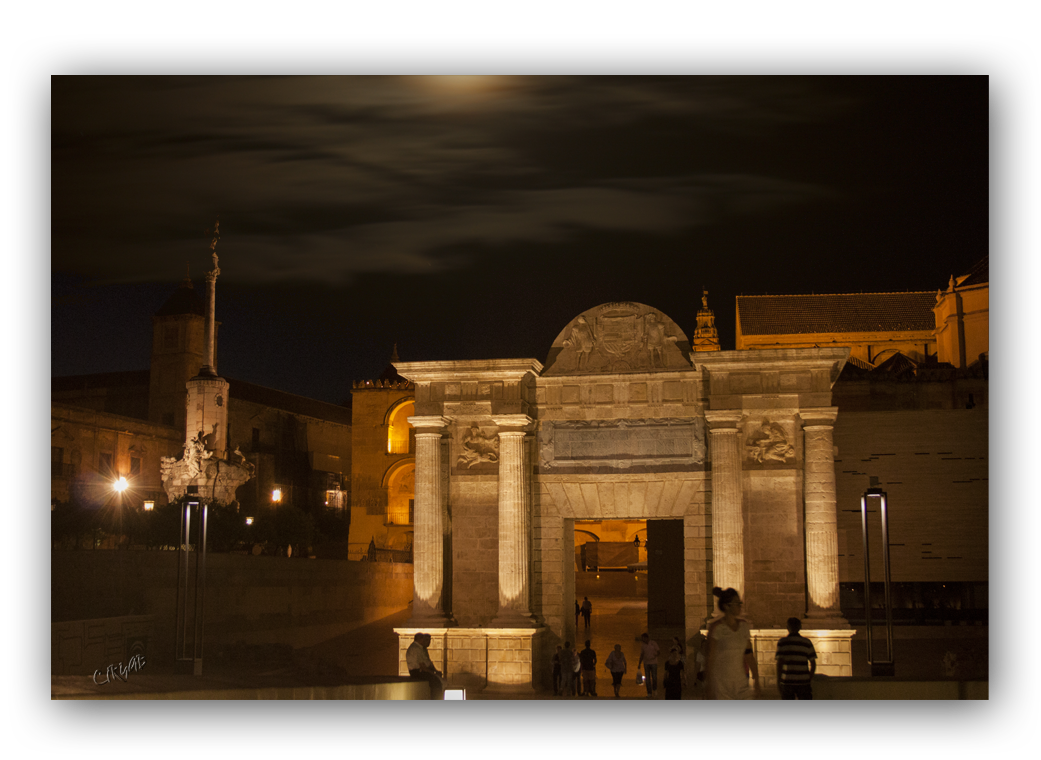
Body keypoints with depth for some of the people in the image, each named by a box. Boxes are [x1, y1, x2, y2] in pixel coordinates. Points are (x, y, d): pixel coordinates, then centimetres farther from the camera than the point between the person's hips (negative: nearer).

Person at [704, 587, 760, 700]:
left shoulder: (744, 625, 7)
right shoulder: (716, 627, -10)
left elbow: (749, 655, 11)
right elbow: (710, 658, -10)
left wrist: (756, 682, 9)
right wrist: (709, 688, -12)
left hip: (740, 681, 5)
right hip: (720, 684, -5)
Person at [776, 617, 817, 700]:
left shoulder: (782, 642, -3)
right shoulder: (807, 642, 2)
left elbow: (779, 662, -10)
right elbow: (813, 663, 3)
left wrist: (778, 680, -2)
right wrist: (810, 679, 15)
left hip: (787, 681, -1)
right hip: (803, 681, 1)